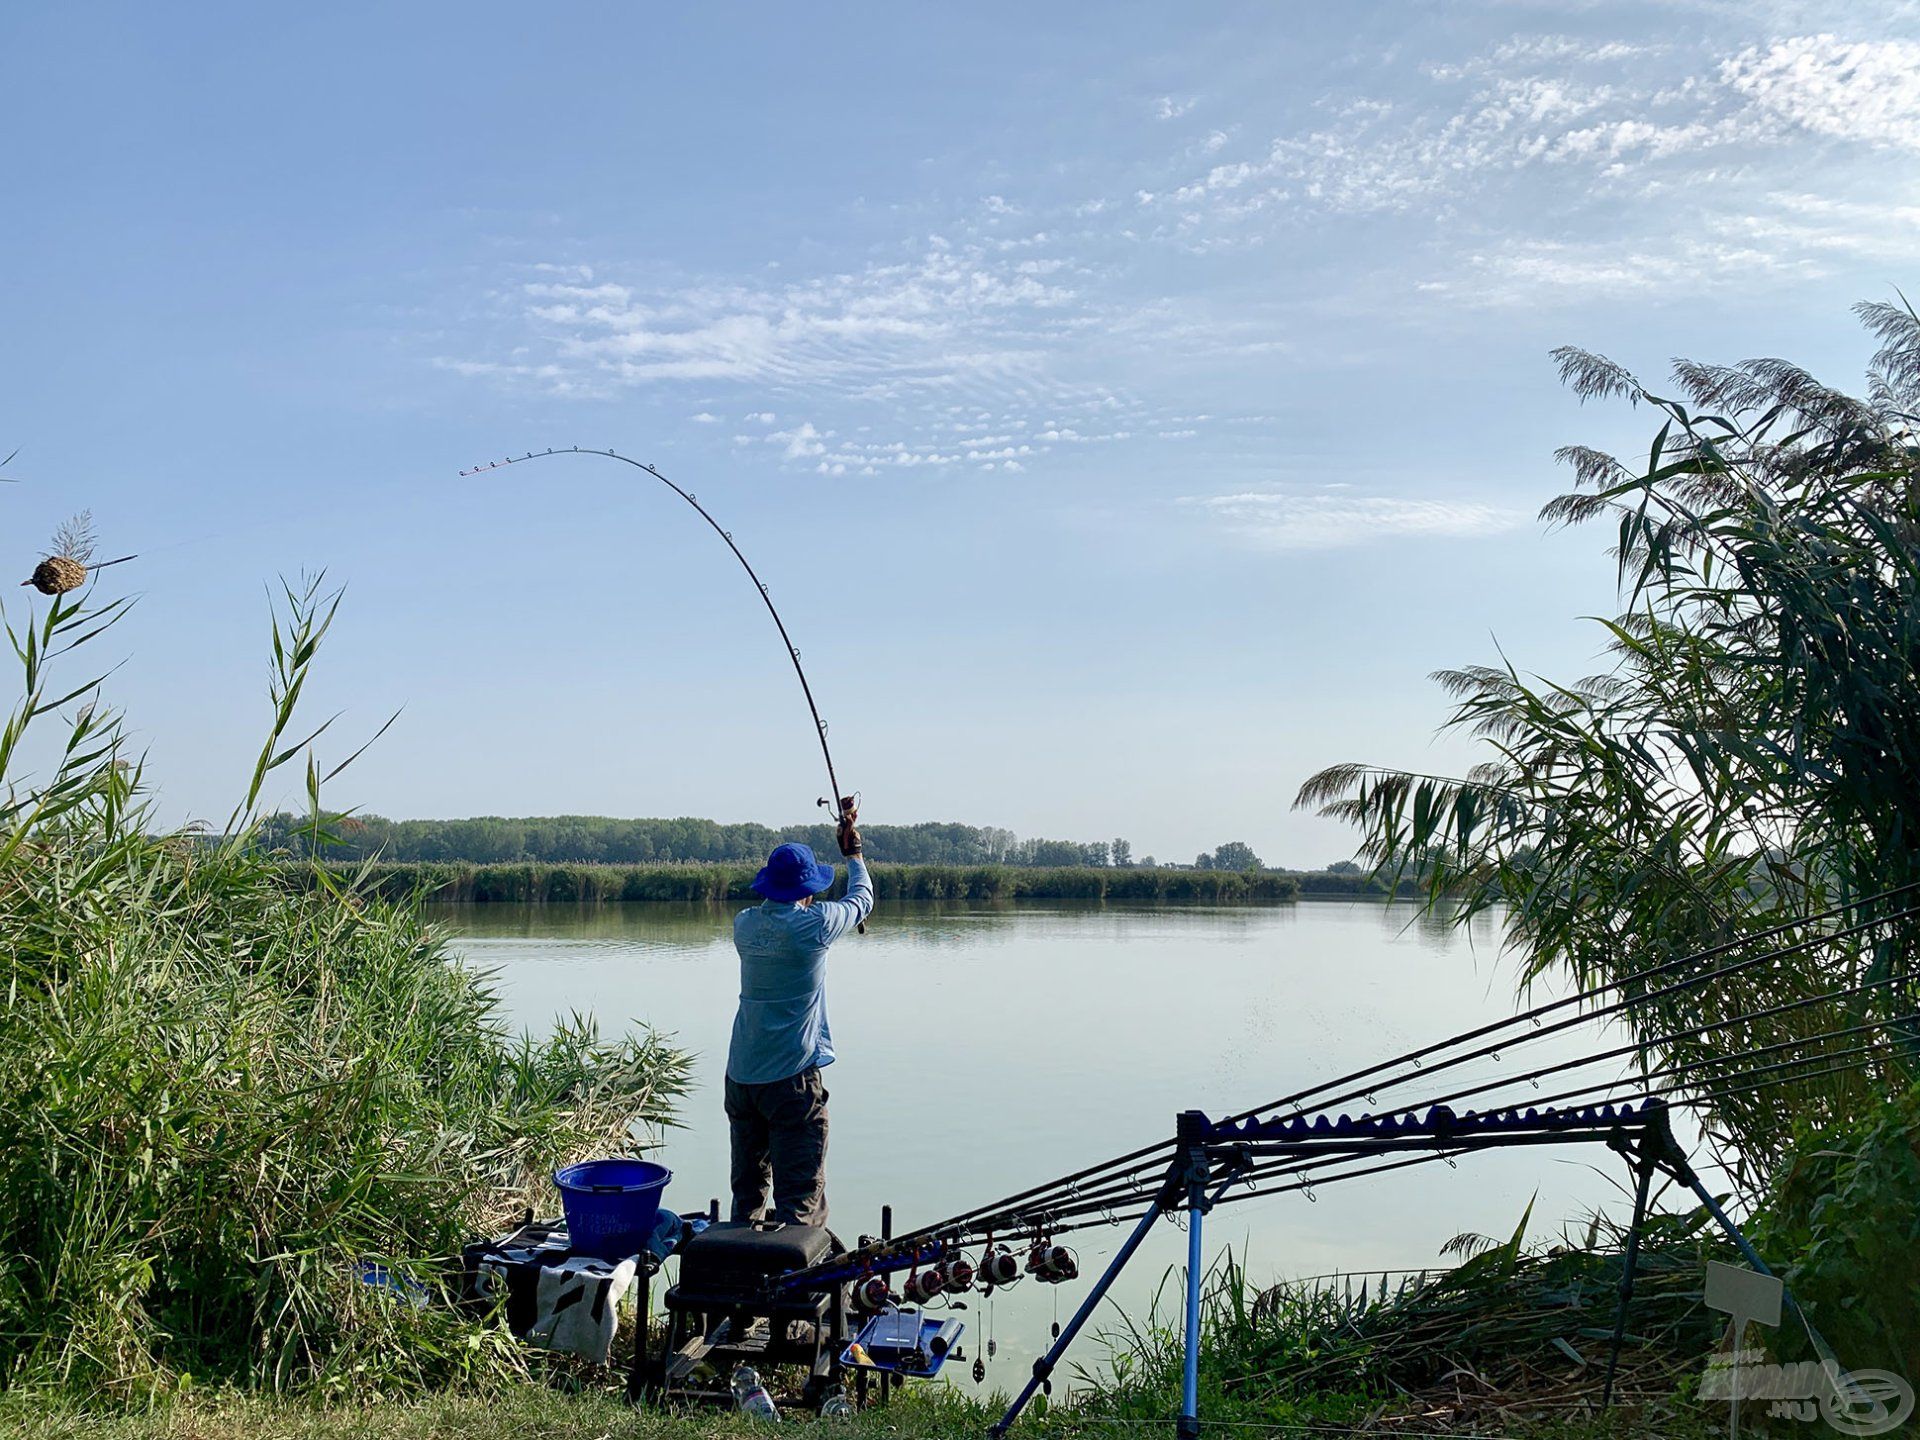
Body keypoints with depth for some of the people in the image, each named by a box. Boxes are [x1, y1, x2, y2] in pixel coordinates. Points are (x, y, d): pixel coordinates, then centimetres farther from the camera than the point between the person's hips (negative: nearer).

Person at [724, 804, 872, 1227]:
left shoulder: (744, 924, 4)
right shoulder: (815, 924, -11)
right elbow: (862, 899, 8)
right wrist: (853, 851, 27)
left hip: (740, 1076, 6)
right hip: (792, 1077, -6)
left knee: (747, 1190, 16)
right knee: (800, 1199, -3)